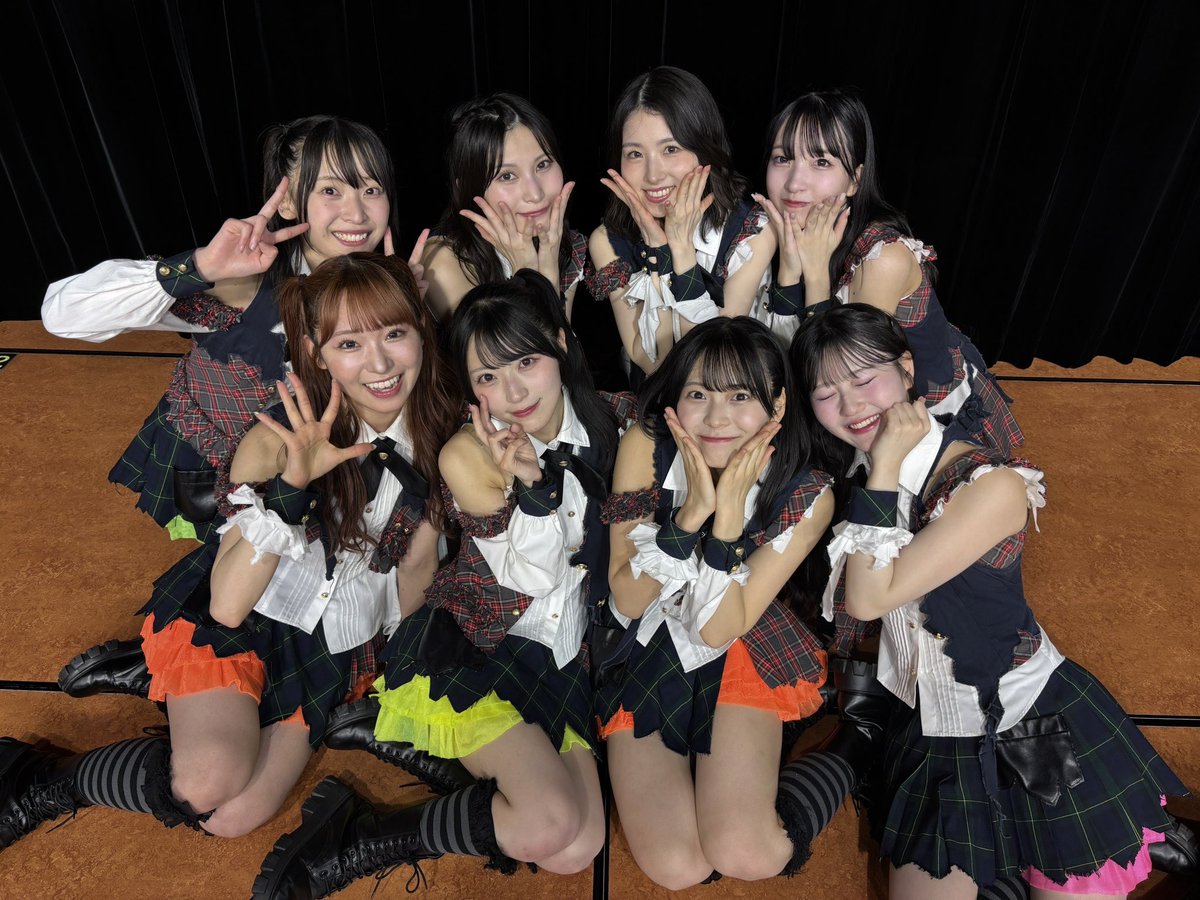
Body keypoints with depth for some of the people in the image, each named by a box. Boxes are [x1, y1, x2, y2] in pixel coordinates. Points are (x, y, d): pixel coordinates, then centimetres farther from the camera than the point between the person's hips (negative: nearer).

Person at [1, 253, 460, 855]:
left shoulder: (437, 434, -11)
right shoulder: (282, 442, -21)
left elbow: (416, 567, 5)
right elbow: (228, 602, -25)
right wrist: (291, 485, -35)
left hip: (325, 648, 4)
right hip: (234, 620, -3)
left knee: (233, 819, -10)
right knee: (210, 781, -27)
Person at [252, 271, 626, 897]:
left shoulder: (612, 417, -5)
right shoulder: (467, 457, -14)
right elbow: (537, 575, -14)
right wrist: (528, 481, -31)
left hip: (561, 658, 4)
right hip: (472, 650, -4)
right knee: (551, 820, -22)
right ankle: (363, 839, -4)